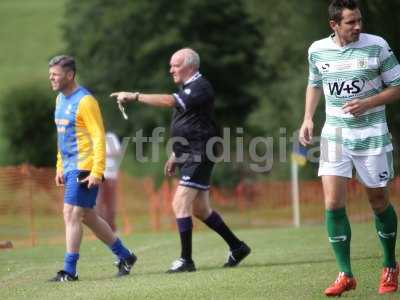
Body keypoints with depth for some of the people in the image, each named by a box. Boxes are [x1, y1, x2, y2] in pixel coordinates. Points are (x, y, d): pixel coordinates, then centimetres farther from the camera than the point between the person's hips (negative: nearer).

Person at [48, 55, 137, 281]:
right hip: (70, 167, 9)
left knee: (72, 215, -10)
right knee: (88, 217, 13)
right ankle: (125, 256, 25)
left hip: (84, 168, -9)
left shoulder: (85, 101, -14)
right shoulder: (61, 99, 13)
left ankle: (70, 271, -6)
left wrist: (97, 172, -22)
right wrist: (60, 167, 19)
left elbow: (99, 137, -17)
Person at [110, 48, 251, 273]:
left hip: (198, 156, -10)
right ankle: (237, 247, 24)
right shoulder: (188, 88, 17)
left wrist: (134, 96, -28)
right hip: (190, 156, 10)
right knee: (200, 209, 14)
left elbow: (170, 101, -29)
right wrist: (175, 156, 23)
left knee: (180, 204, -14)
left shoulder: (200, 87, -15)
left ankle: (186, 260, -11)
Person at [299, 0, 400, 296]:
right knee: (333, 204, -9)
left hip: (371, 135, -2)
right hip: (334, 135, 2)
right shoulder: (317, 50, 1)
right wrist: (308, 118, 8)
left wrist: (367, 104, -18)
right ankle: (346, 275, -1)